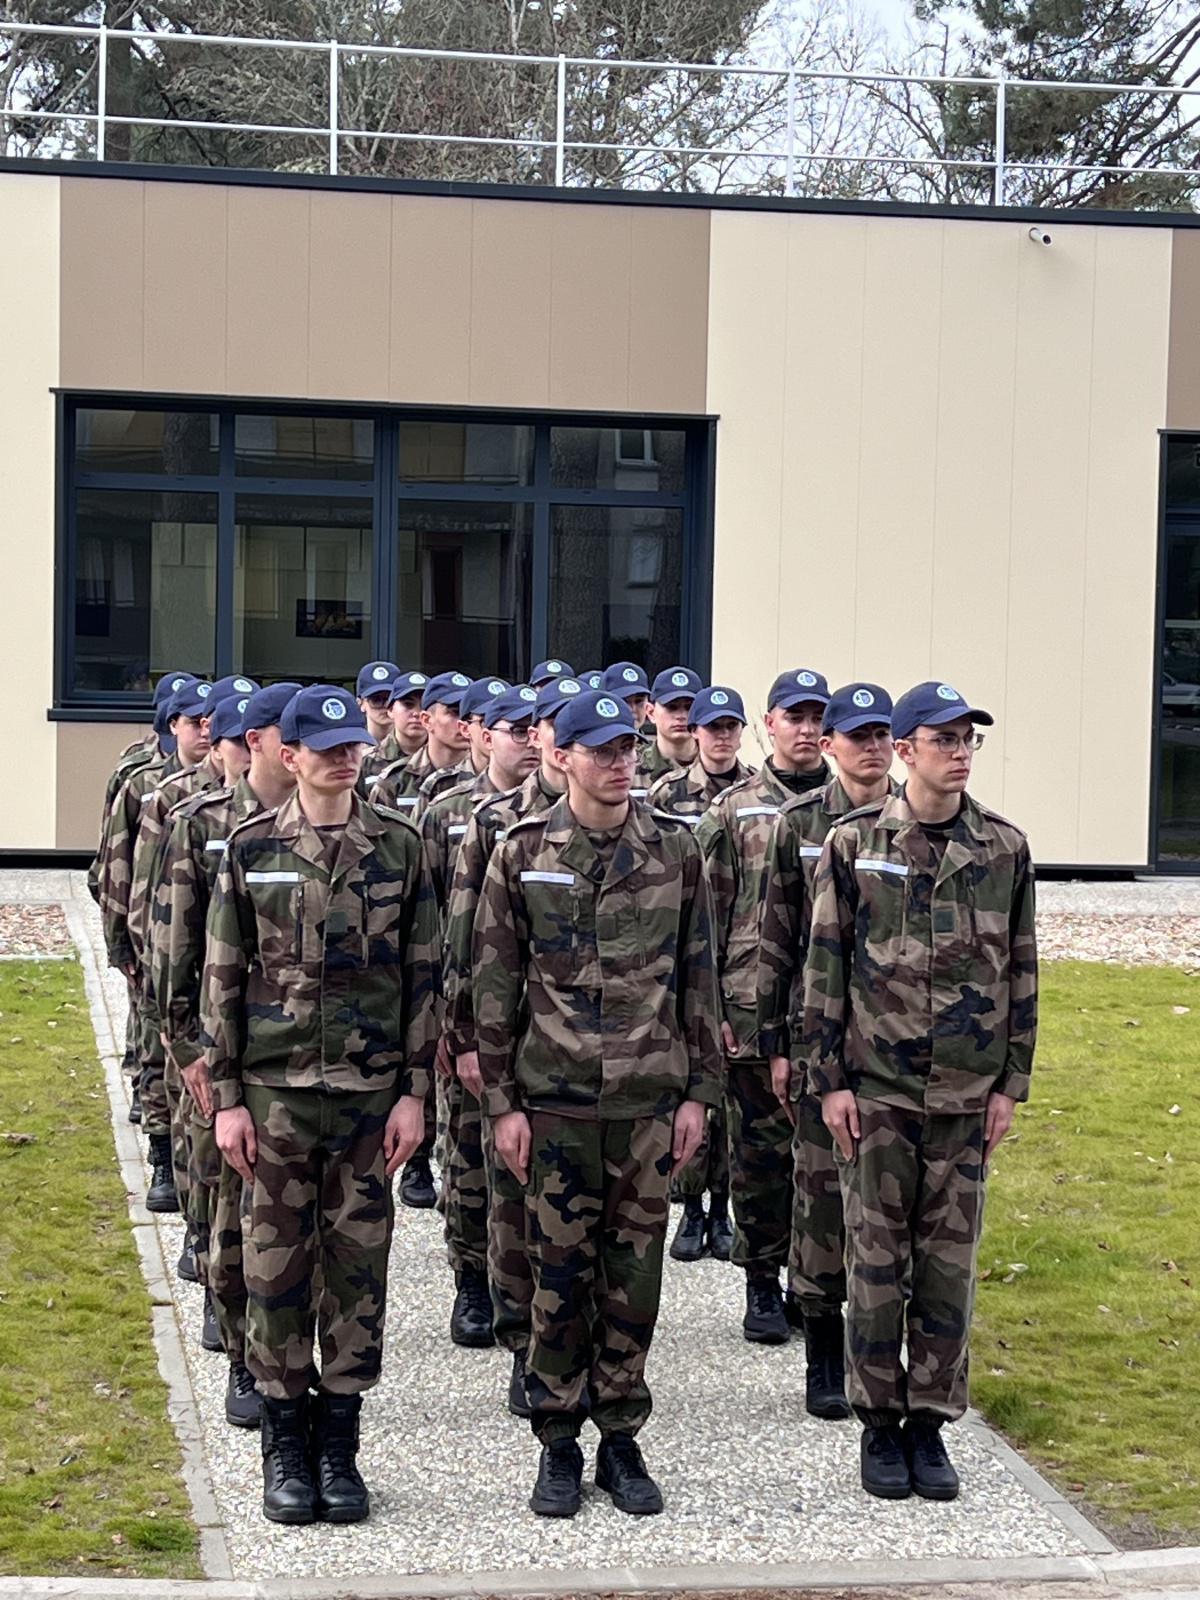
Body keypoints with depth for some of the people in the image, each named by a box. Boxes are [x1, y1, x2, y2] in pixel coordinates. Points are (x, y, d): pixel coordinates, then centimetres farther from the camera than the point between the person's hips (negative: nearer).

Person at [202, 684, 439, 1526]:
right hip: (276, 1086, 0)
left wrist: (415, 1090, -2)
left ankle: (340, 1444, 16)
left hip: (371, 1086, 1)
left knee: (358, 1260, 5)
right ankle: (285, 1446, 15)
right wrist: (227, 1096, -2)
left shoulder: (400, 847, 2)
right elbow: (222, 978, 2)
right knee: (278, 1260, 4)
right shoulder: (252, 847, 1)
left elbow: (423, 976, 4)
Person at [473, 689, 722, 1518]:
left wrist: (699, 1091, 3)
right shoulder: (523, 853, -1)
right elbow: (495, 983, 1)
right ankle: (559, 1443, 16)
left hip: (650, 1099, 1)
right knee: (560, 1271, 4)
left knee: (635, 1271, 7)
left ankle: (622, 1439, 19)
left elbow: (699, 977, 7)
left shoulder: (676, 851, 3)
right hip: (554, 1099, -1)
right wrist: (503, 1100, -2)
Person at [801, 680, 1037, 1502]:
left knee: (950, 1263, 5)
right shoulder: (855, 842, -2)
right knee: (877, 1262, 3)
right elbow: (825, 965, 0)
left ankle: (930, 1421, 16)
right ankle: (880, 1424, 15)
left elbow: (1022, 971, 7)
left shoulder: (1006, 848, 3)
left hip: (968, 1094, 2)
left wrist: (1011, 1083, 4)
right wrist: (830, 1079, -4)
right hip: (877, 1088, -2)